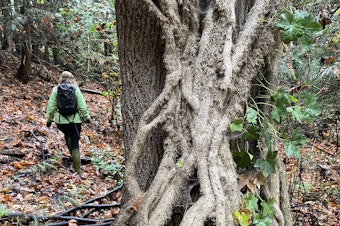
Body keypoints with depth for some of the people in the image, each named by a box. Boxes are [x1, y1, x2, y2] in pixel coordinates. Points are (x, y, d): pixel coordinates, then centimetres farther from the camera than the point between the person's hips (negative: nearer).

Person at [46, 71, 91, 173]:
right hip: (75, 120, -1)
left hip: (61, 121, 1)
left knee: (67, 135, 32)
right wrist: (87, 117, 9)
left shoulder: (56, 90, 0)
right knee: (75, 144, 4)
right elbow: (82, 105, -3)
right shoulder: (76, 90, -2)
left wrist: (49, 119, 10)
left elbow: (51, 106, -1)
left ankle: (73, 155, 22)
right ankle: (77, 170, 3)